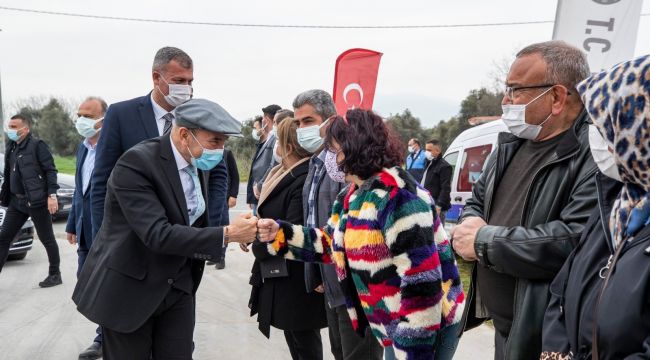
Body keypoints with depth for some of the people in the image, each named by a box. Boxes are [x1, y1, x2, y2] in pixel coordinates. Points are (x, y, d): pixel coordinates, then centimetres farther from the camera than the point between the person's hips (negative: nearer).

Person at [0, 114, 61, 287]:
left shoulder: (37, 145, -8)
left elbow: (50, 171, -12)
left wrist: (52, 195, -18)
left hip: (37, 201, -7)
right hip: (17, 201, 7)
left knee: (47, 239, 4)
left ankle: (55, 275, 16)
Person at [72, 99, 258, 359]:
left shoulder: (199, 164, 1)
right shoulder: (136, 162, -23)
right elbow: (158, 235, -30)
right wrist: (227, 234, -30)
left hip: (179, 287, 6)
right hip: (129, 289, -6)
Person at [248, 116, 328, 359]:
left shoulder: (304, 181, -24)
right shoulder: (286, 175, 8)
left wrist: (258, 247, -11)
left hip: (296, 281, -10)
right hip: (282, 276, 10)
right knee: (294, 337, 22)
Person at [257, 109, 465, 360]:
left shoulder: (397, 196, -26)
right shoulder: (353, 197, 4)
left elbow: (421, 278, -28)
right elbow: (332, 244, 12)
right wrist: (280, 233, 2)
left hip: (426, 326, -9)